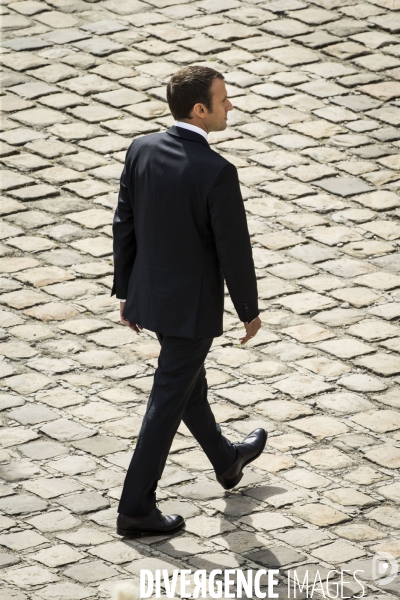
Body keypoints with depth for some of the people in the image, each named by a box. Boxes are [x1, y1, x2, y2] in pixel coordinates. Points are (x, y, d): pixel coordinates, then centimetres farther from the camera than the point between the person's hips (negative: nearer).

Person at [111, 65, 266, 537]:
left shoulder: (142, 150, -9)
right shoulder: (218, 173, -29)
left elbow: (124, 227, 0)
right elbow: (234, 251, -20)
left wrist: (125, 290, 13)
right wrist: (249, 311, -4)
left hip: (149, 292, 7)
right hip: (193, 304, -7)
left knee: (189, 378, 27)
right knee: (169, 402, 5)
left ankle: (226, 461, 50)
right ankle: (136, 509, 13)